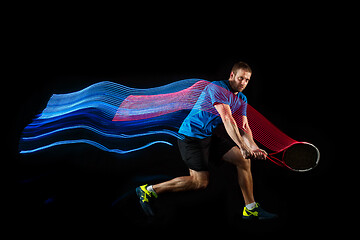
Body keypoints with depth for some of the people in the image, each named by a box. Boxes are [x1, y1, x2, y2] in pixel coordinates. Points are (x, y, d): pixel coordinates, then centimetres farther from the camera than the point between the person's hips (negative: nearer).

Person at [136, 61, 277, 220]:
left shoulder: (242, 100, 10)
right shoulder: (217, 88, -18)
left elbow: (243, 127, 3)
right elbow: (227, 119, -28)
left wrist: (252, 147, -17)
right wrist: (242, 147, -35)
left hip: (211, 137, 9)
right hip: (191, 135, -8)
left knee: (244, 160, -3)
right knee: (201, 182, -13)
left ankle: (251, 209, 7)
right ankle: (149, 190, -3)